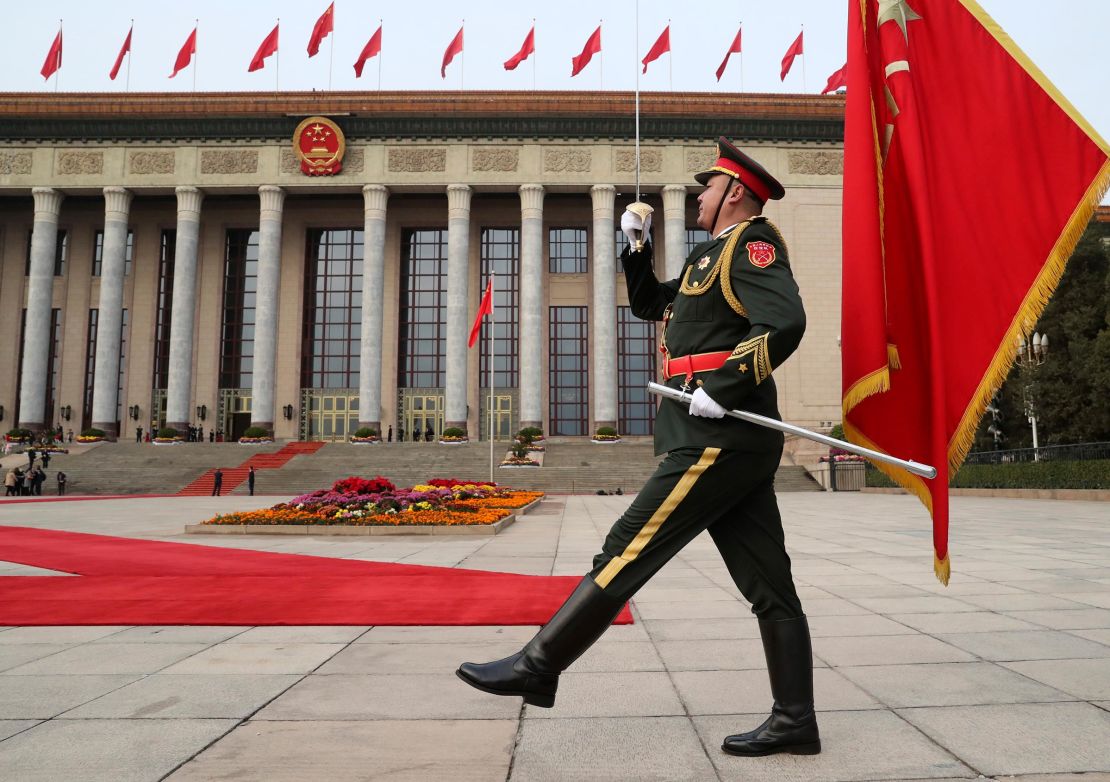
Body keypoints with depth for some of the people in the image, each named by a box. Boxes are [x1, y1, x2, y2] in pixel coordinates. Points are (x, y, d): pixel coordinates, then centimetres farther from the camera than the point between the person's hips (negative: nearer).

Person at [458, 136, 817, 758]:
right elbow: (649, 303, 34)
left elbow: (786, 323, -21)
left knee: (628, 550, -8)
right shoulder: (714, 257, 26)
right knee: (769, 586, 7)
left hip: (715, 441, -10)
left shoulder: (751, 241, -4)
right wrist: (637, 243, 23)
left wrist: (722, 388, -22)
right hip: (742, 445, 10)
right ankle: (796, 721, 13)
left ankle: (538, 666, -1)